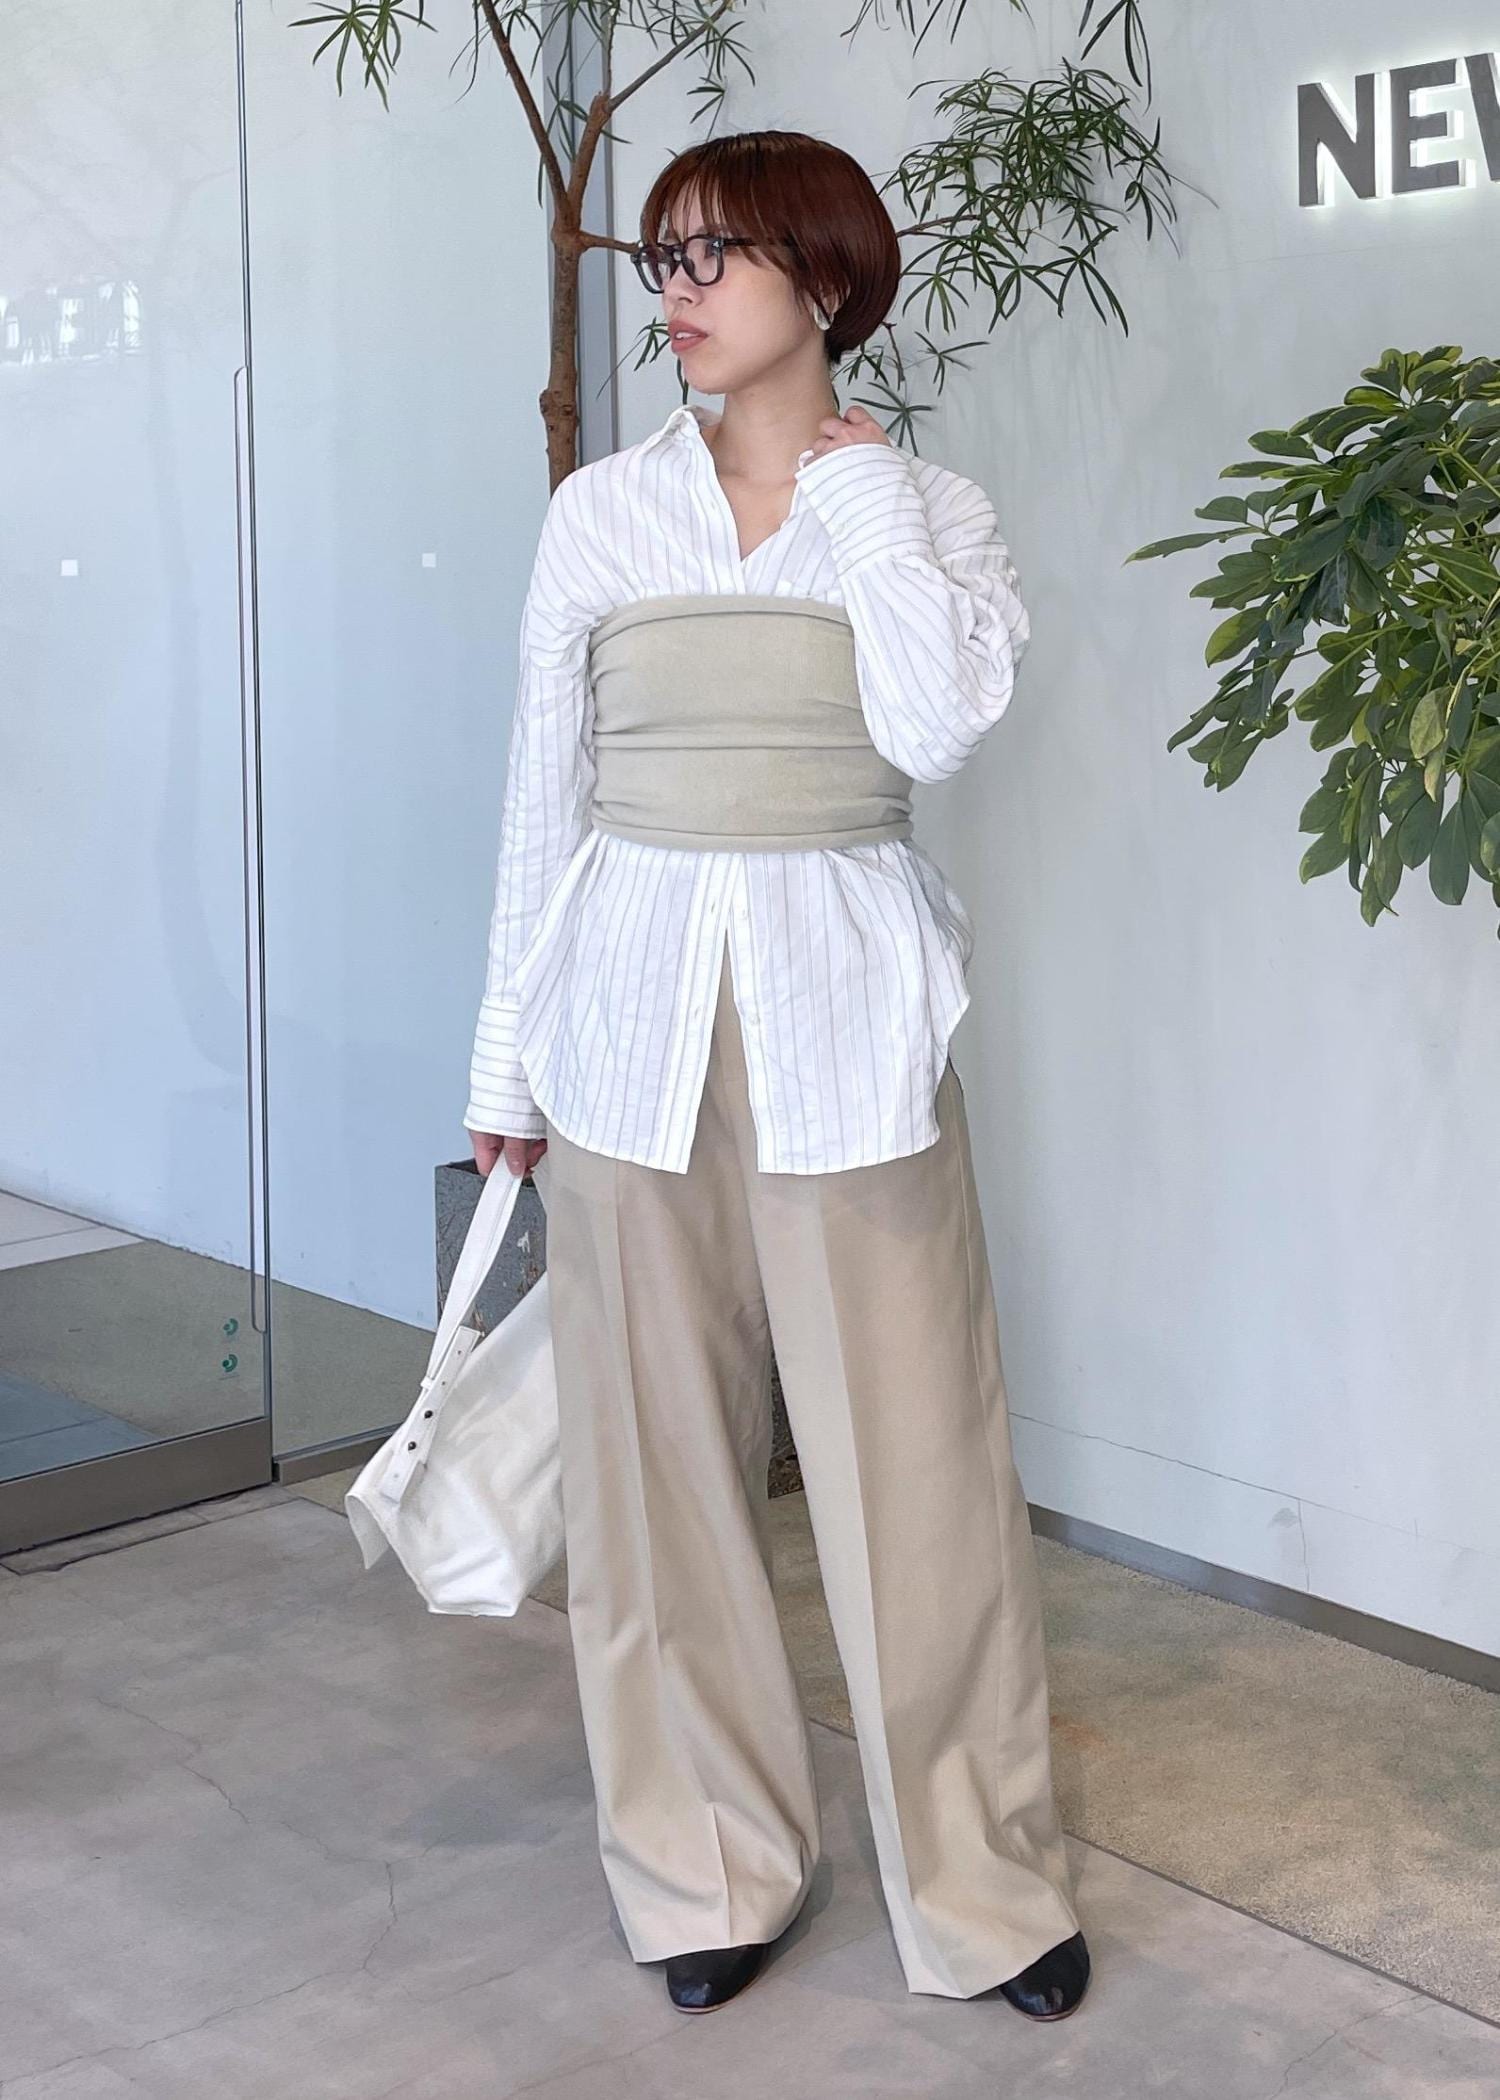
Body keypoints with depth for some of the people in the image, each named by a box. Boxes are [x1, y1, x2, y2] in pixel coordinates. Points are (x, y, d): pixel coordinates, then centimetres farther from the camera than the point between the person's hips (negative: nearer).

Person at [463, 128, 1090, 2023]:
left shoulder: (928, 510, 3)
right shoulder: (601, 512, 7)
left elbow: (938, 726, -15)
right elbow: (545, 792, 9)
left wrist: (857, 482, -7)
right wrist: (509, 1058, 10)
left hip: (846, 1015, -2)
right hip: (638, 1009, 2)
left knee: (915, 1451, 1)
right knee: (660, 1454, 8)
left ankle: (983, 1887, 18)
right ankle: (708, 1869, 25)